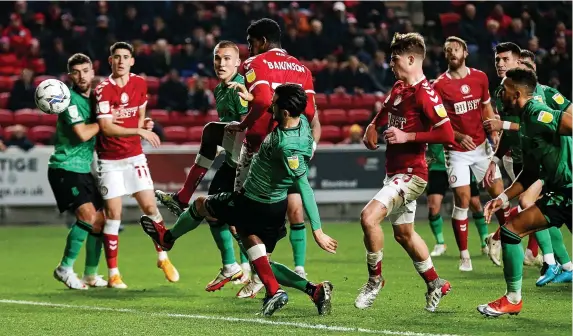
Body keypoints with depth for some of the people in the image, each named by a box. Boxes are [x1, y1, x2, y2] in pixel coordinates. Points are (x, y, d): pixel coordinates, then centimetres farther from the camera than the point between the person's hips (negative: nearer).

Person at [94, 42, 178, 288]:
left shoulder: (139, 84, 2)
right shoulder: (103, 90, -14)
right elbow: (106, 127, -22)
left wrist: (138, 133, 7)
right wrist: (139, 131, -29)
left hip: (134, 155, 4)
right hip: (109, 160, -4)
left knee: (150, 207, -2)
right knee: (113, 214, -5)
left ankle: (163, 258, 18)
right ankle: (113, 274, 3)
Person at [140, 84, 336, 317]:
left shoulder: (287, 145, -34)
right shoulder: (302, 121, -9)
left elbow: (304, 188, -33)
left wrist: (318, 231, -31)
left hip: (252, 205, -8)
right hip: (276, 208, 8)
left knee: (201, 204, 18)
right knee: (262, 264, 17)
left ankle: (167, 237, 44)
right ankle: (314, 290, -1)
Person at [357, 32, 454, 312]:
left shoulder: (425, 94, -19)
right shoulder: (398, 87, 9)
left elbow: (447, 134, -25)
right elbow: (386, 111, 31)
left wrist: (407, 136, -23)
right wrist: (373, 127, 10)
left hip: (410, 173, -10)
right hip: (394, 172, 10)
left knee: (369, 216, -23)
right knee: (404, 234, 20)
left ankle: (375, 279, -5)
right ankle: (435, 285, 36)